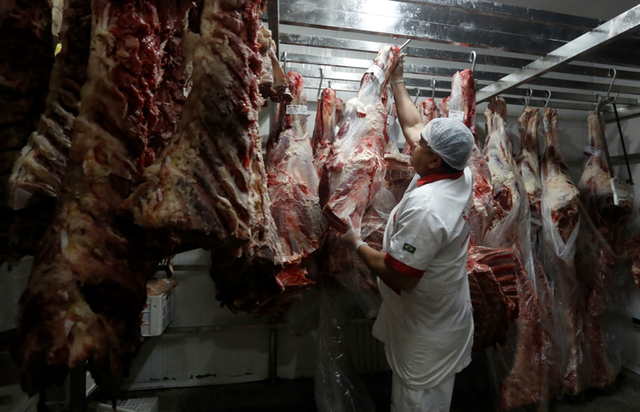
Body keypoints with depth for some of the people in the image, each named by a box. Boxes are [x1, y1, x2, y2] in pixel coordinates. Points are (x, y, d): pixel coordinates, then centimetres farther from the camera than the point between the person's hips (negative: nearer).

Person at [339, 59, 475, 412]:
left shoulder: (425, 208, -34)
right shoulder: (461, 178, -7)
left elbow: (400, 277, -29)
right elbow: (412, 125, 5)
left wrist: (357, 244, -17)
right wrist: (397, 81, 14)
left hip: (425, 337, -8)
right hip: (447, 320, 9)